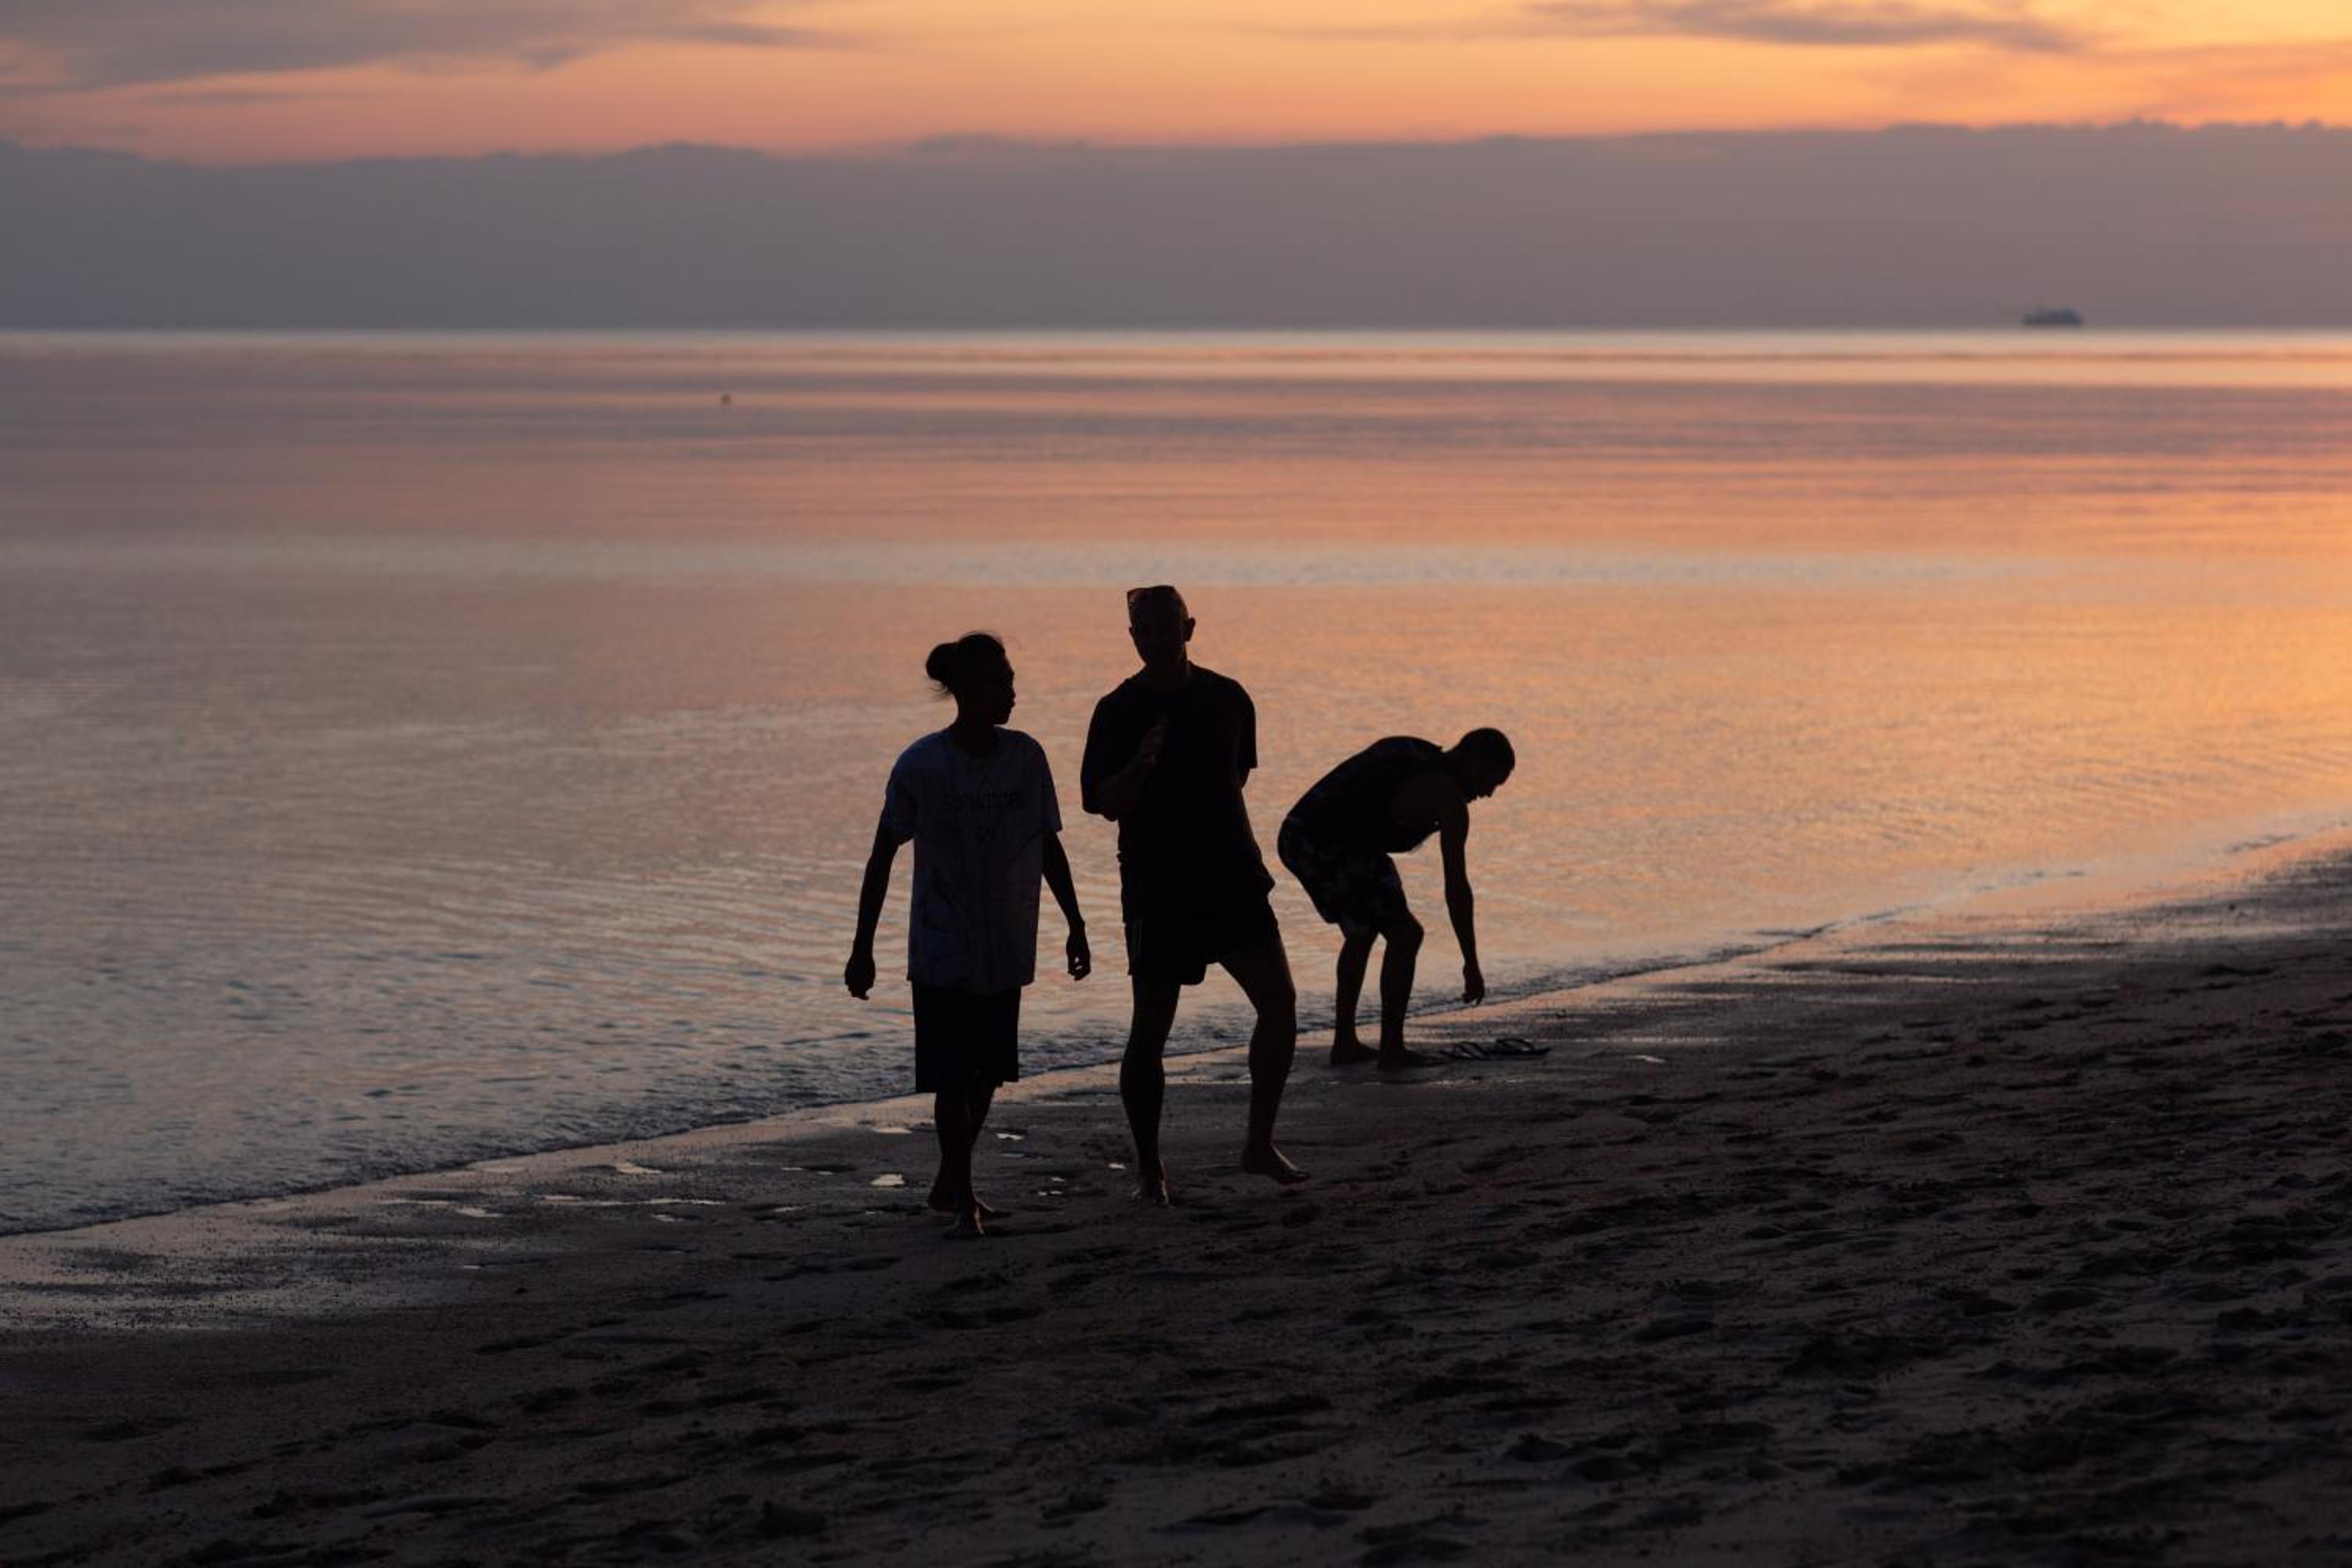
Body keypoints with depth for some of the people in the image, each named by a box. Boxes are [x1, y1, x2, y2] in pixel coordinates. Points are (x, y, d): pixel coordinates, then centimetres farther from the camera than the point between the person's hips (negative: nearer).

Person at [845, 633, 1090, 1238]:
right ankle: (963, 1201, 0)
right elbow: (882, 857, -7)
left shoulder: (1025, 757, -2)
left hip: (1005, 951, 4)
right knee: (953, 1078, -7)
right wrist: (862, 949, -8)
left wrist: (1076, 926, 10)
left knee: (987, 1074, 11)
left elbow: (1049, 847, 9)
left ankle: (949, 1186, 28)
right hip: (942, 952, -4)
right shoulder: (921, 766, -13)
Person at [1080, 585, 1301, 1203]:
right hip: (1157, 890, -3)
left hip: (1231, 879, 3)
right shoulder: (1118, 712, -5)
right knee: (1149, 1030, -2)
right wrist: (1141, 764, -27)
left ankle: (1260, 1143, 6)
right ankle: (1148, 1164, 12)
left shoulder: (1227, 699, 6)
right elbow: (1105, 804, -9)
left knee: (1280, 1005, -7)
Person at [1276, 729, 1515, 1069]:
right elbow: (1456, 887, -6)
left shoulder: (1404, 749, 20)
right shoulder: (1448, 796, -6)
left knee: (1363, 933, 26)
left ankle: (1344, 1043, 29)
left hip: (1296, 836, 9)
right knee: (1404, 935, 0)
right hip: (1332, 852, -9)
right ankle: (1391, 1050, 3)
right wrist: (1471, 965, -1)